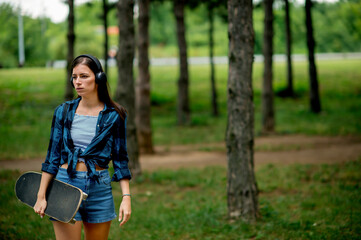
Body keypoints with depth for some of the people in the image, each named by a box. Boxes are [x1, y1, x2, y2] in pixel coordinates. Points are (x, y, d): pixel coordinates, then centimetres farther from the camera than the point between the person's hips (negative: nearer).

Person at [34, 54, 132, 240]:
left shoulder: (114, 116, 0)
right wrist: (41, 195, 3)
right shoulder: (63, 112, 3)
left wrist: (126, 197, -6)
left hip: (100, 188, 0)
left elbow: (120, 159, 2)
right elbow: (52, 156, 6)